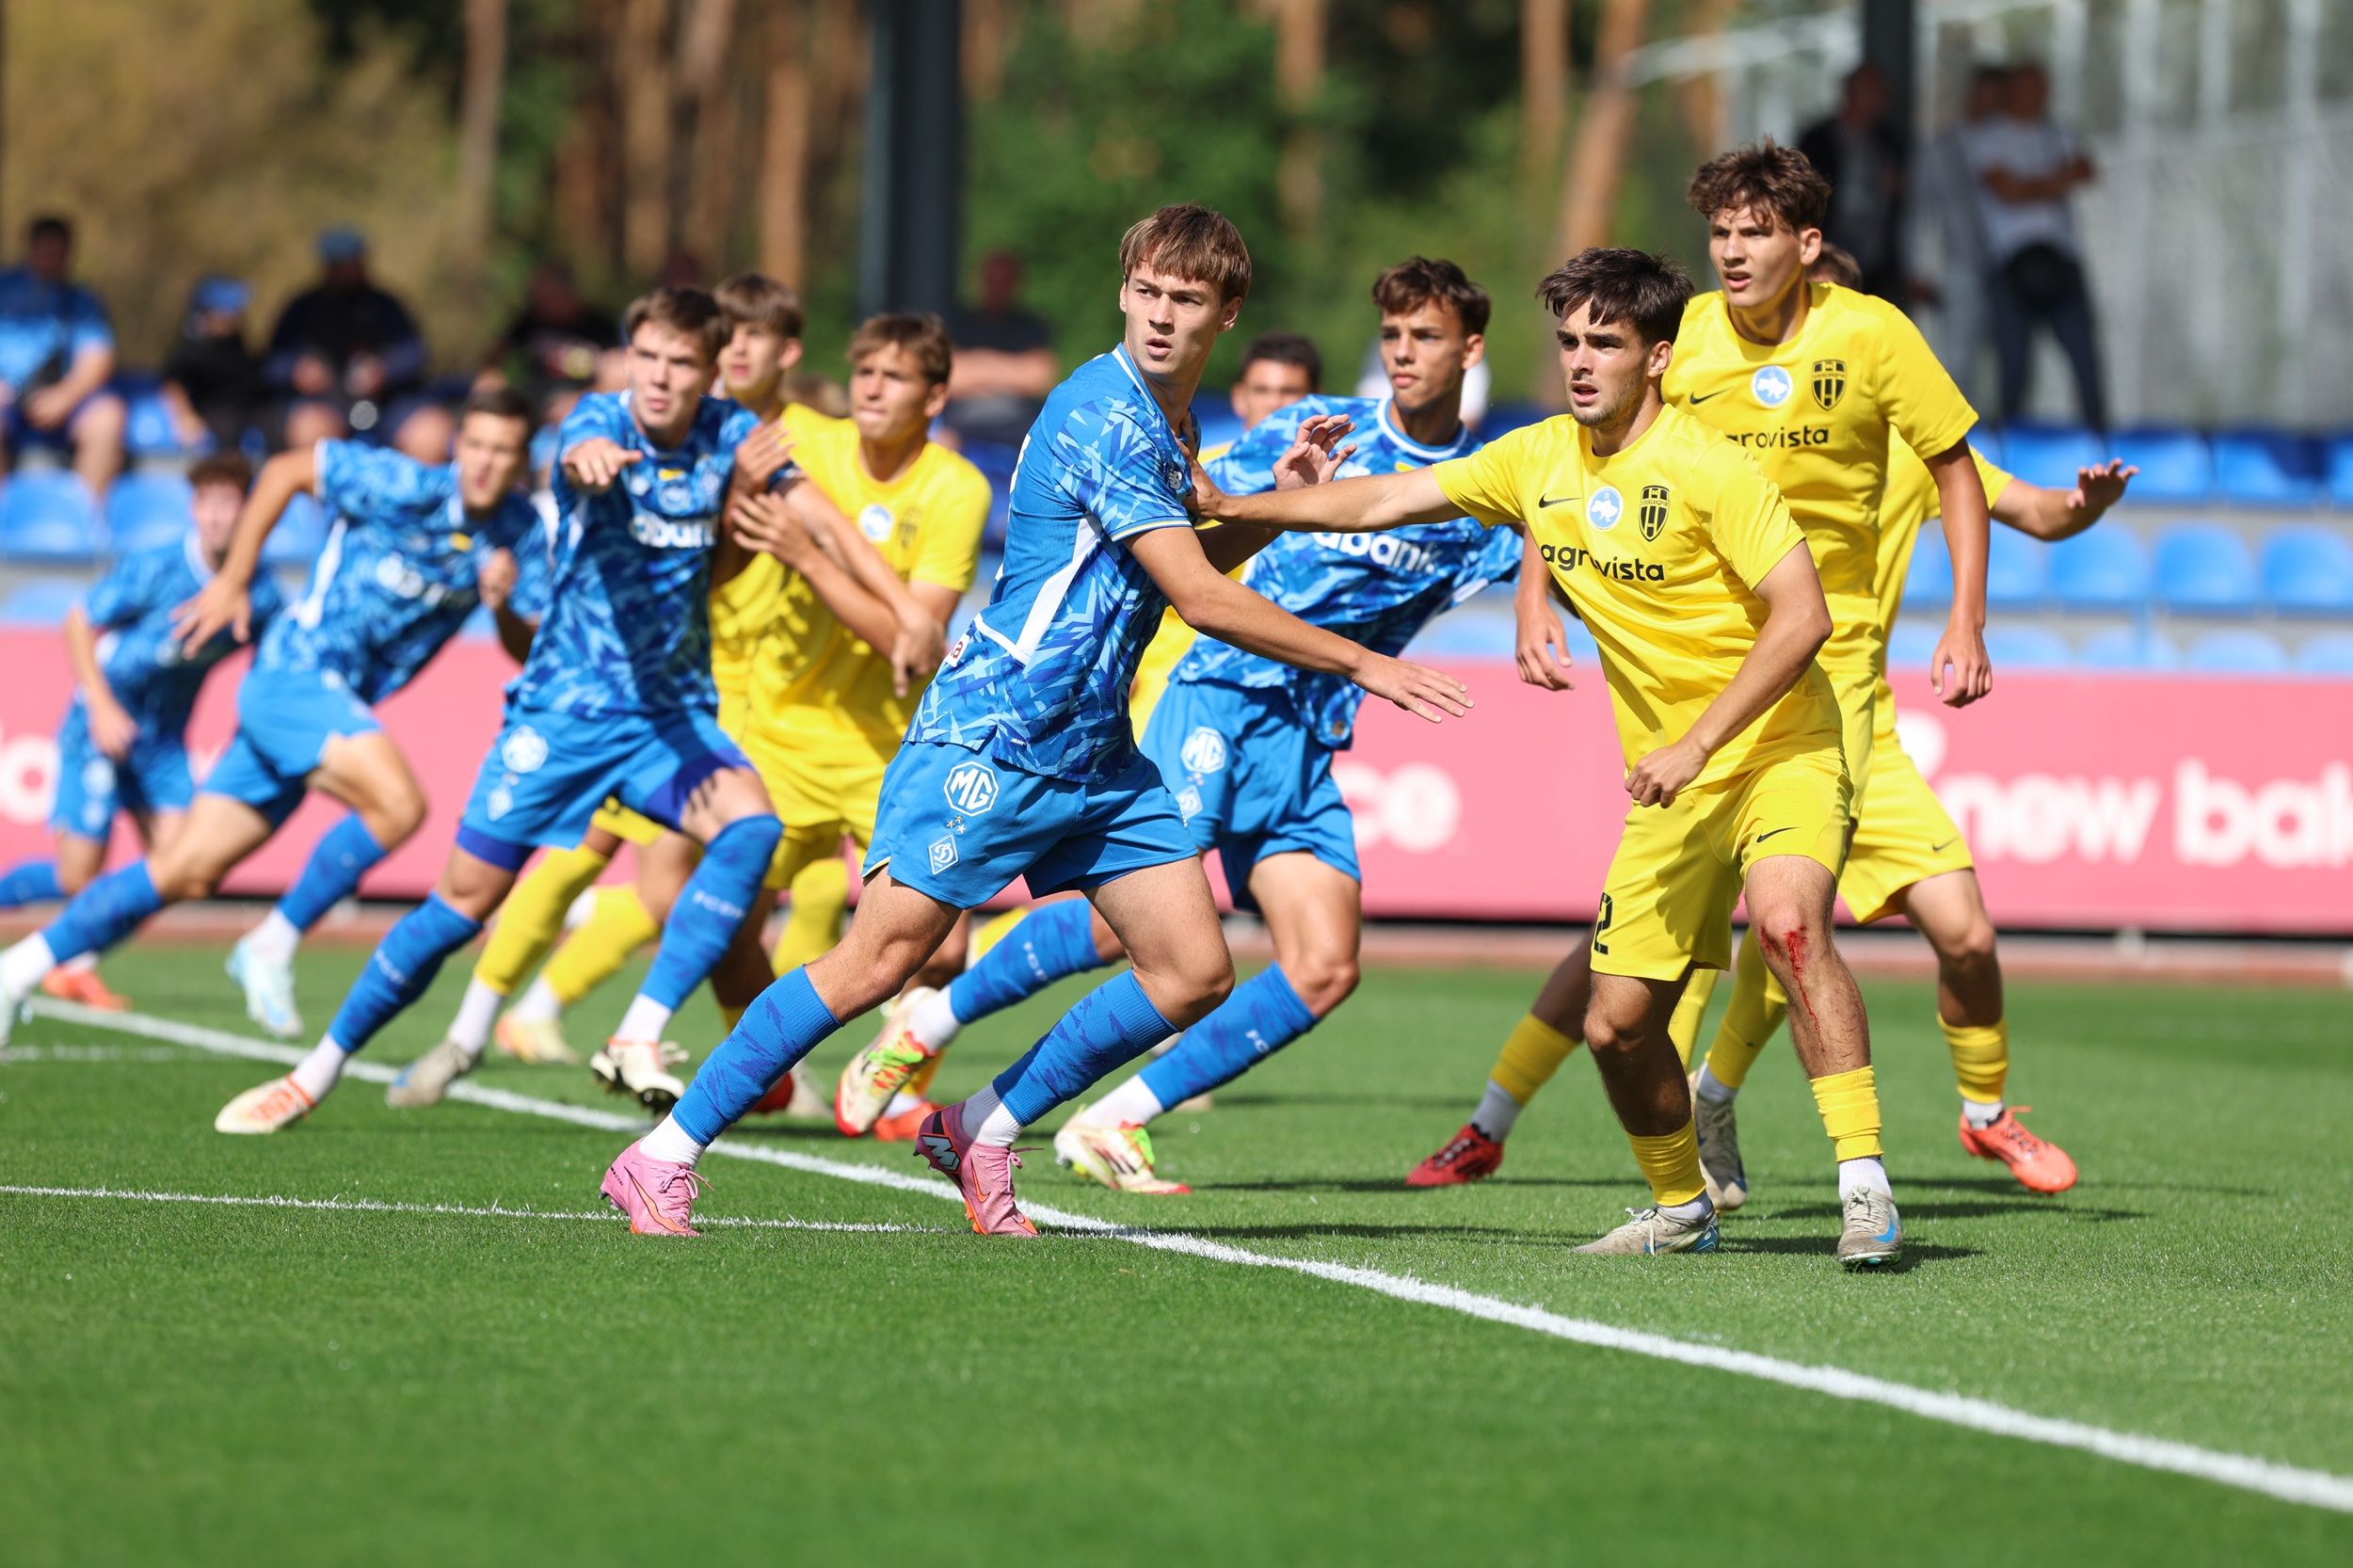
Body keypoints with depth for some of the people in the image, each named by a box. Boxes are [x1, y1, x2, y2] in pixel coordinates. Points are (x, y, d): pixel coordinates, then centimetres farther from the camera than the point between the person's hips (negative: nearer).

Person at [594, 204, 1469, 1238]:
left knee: (1194, 972, 1)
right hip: (989, 739, -9)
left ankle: (984, 1128, 12)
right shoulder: (1103, 415, -17)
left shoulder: (1164, 422, 12)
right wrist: (1359, 664, -16)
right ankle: (664, 1156, -5)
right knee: (880, 960, -12)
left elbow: (1189, 565, 30)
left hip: (1097, 755, 9)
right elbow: (1199, 598, -19)